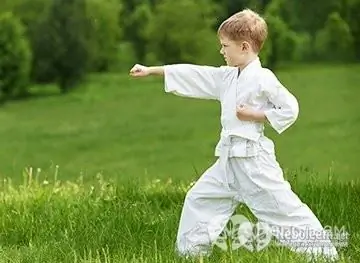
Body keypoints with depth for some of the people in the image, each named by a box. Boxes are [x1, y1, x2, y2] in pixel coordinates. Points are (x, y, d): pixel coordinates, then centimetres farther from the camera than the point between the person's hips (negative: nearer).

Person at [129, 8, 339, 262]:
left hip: (253, 157, -8)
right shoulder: (227, 77, 12)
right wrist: (151, 70, 16)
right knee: (199, 199, 14)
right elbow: (193, 75, 15)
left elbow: (290, 109, -11)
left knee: (283, 207, -9)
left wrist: (255, 115, -14)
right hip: (229, 159, 9)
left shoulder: (263, 78, -11)